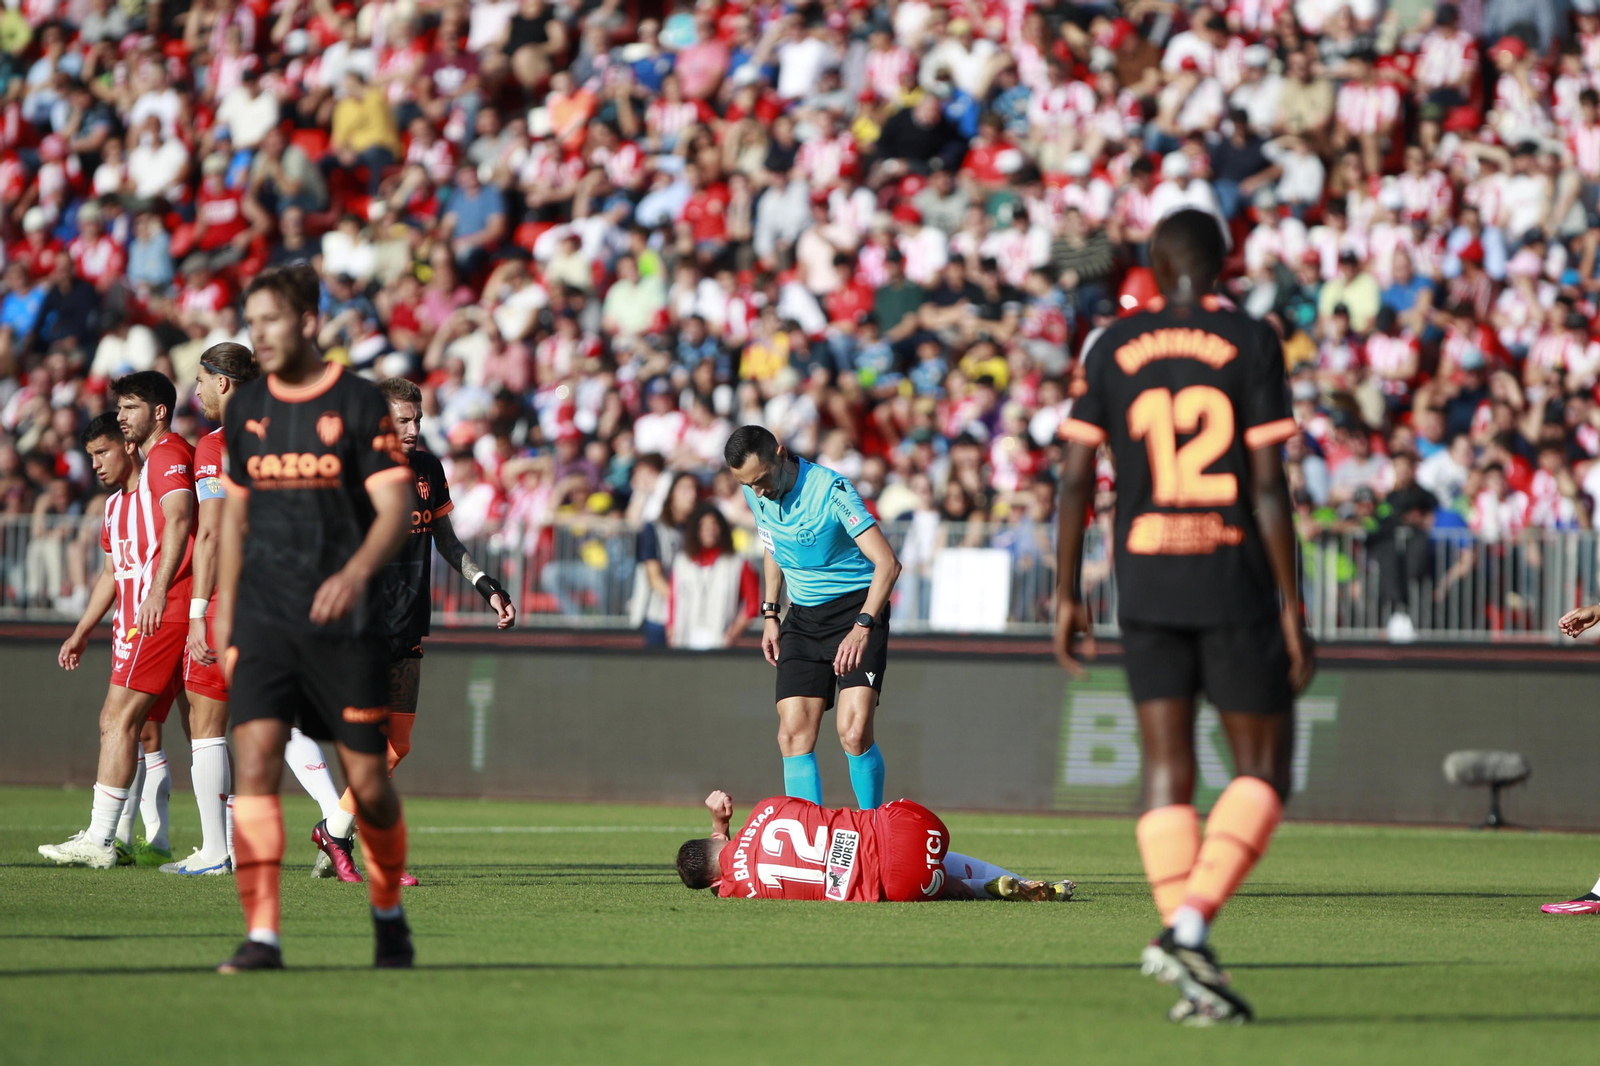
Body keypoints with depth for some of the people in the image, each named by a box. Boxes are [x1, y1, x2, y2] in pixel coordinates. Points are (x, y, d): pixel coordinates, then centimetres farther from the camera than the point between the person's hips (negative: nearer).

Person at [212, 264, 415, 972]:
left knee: (367, 781, 2)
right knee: (255, 760, -14)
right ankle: (261, 935, -16)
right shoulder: (246, 408, 9)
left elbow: (395, 509, -10)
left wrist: (355, 574, -27)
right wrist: (223, 609, 16)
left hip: (343, 621, -3)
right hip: (263, 618, 3)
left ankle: (389, 913, 28)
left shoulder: (359, 402, -4)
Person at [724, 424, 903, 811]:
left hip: (857, 608, -6)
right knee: (793, 735, -7)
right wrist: (770, 614, 16)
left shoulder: (831, 490, -22)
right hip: (802, 617, 6)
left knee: (854, 732, -19)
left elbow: (887, 563, -26)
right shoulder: (755, 493, 0)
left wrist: (862, 626, -35)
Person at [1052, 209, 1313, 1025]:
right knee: (1264, 770, 6)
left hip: (1146, 584, 3)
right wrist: (1292, 607, -6)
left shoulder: (1115, 349, 5)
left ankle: (1191, 965, -4)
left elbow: (1076, 476, 2)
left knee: (1168, 773, 5)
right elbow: (1267, 484, -9)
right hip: (1235, 586, -3)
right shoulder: (1249, 345, -4)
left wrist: (1067, 597, 10)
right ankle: (1189, 924, -16)